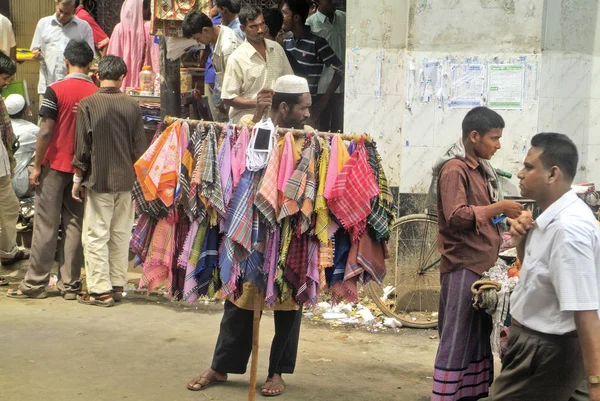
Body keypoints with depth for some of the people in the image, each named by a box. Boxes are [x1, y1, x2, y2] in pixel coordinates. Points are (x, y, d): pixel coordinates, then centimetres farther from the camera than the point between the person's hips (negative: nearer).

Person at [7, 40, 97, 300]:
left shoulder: (56, 91, -10)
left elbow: (46, 131, -13)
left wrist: (36, 166, -4)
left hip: (55, 165, -3)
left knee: (46, 225, 2)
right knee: (75, 225, 7)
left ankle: (35, 284, 5)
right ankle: (70, 284, 9)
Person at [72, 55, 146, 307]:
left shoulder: (88, 105, -11)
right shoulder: (132, 106, -1)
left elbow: (82, 147, -9)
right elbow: (140, 147, 3)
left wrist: (78, 178, 2)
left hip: (98, 180, -4)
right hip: (125, 181, 4)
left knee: (96, 236, 1)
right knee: (120, 235, 11)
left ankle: (100, 290, 2)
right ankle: (117, 286, 18)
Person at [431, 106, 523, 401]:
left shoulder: (479, 169, 15)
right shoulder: (454, 169, -13)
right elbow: (456, 217, -23)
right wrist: (497, 208, -17)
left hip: (481, 263, 9)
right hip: (463, 266, -9)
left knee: (478, 337, 14)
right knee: (457, 340, -4)